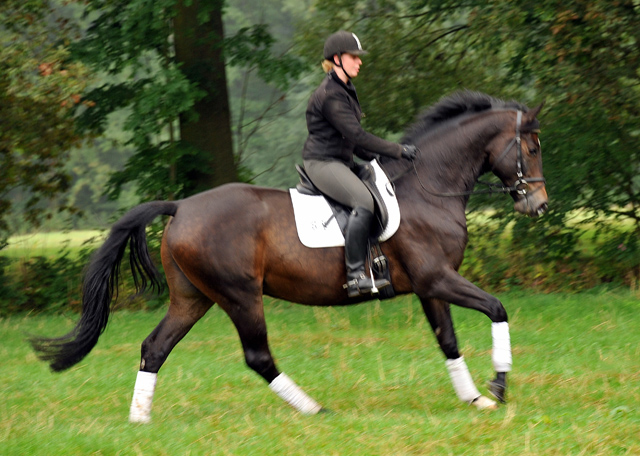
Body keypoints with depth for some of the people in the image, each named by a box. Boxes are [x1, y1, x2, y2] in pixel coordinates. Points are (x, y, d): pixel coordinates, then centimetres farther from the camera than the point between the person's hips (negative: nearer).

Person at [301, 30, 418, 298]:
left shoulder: (345, 90, 17)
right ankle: (355, 276, -34)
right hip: (322, 163, -11)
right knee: (364, 201, -30)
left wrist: (379, 158, 16)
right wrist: (397, 151, -19)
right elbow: (356, 136, -22)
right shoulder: (330, 95, -16)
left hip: (340, 163, 11)